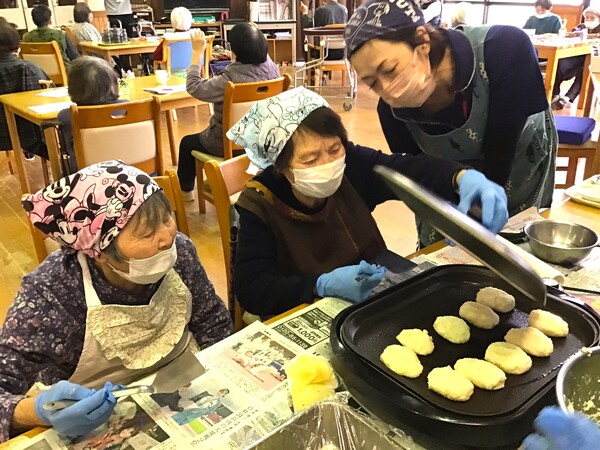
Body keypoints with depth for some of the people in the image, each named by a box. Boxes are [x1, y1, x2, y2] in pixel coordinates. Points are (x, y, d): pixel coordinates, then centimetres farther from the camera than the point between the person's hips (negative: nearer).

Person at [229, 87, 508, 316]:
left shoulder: (351, 165, -11)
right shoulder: (261, 204, -19)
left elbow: (412, 170, -17)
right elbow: (250, 290, -21)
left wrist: (464, 177, -39)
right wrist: (323, 285, -35)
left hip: (375, 290, 4)